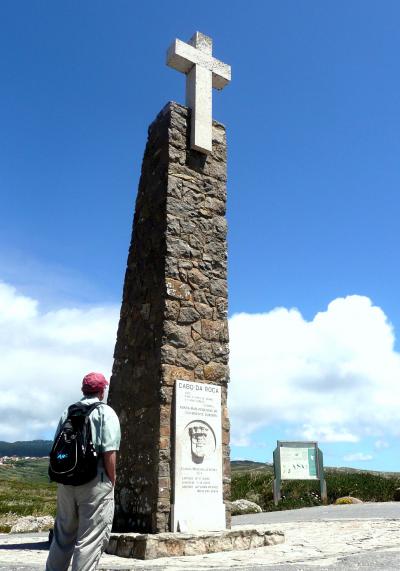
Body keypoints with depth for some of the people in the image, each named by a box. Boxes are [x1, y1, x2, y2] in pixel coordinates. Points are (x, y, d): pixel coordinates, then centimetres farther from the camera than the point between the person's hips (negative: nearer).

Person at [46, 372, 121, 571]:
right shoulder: (105, 412, -5)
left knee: (63, 534, 20)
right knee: (90, 539, 2)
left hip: (66, 481, 6)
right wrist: (112, 479, -5)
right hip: (95, 482, -6)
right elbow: (109, 451, -14)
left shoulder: (68, 411, 11)